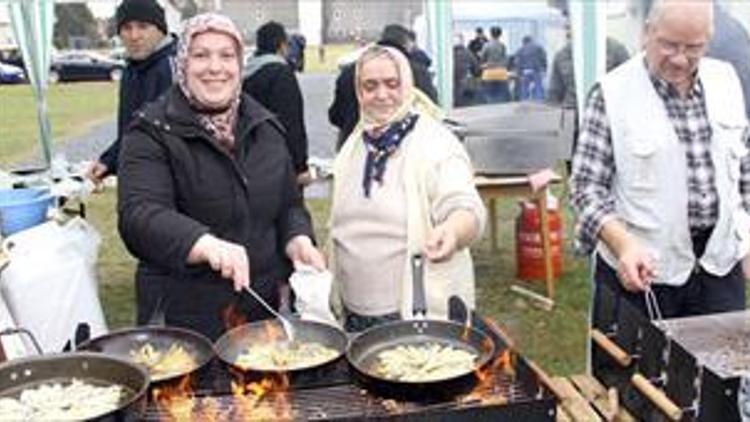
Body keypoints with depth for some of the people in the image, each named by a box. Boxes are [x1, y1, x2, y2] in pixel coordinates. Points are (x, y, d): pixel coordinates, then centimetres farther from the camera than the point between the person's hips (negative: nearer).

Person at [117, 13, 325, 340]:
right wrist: (207, 244, -40)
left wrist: (298, 241, -6)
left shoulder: (265, 128, 9)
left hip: (261, 308, 4)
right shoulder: (152, 133, -8)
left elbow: (289, 205, 16)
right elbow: (139, 215, -22)